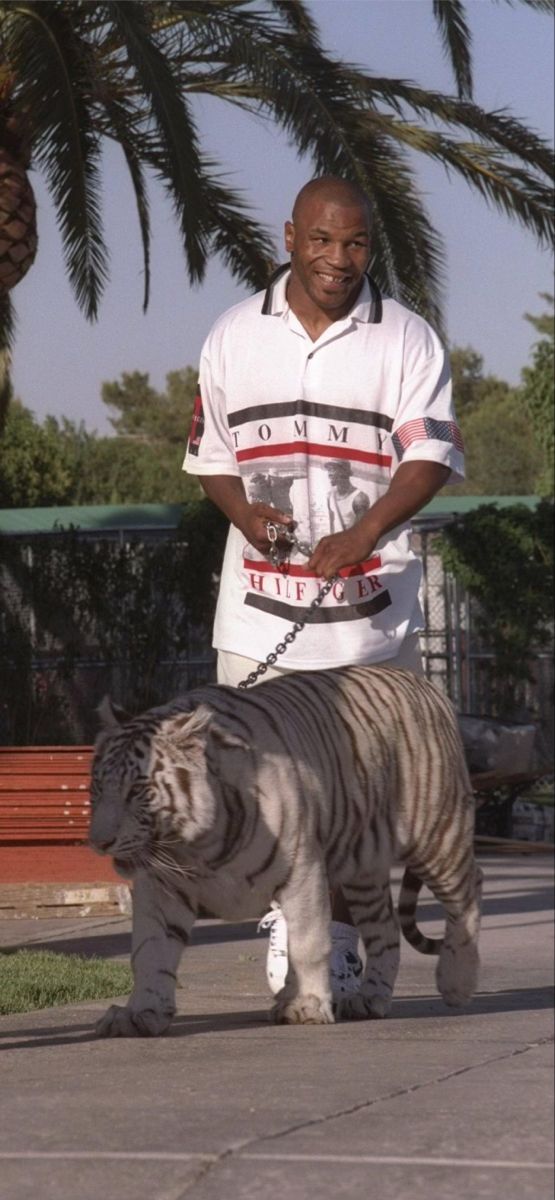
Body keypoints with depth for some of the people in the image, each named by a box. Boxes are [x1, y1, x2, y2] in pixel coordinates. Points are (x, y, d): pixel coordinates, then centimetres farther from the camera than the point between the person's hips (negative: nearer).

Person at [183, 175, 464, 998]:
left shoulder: (406, 339, 0)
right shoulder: (235, 336, 9)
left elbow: (431, 454, -8)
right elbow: (210, 453, 16)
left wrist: (365, 534, -23)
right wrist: (245, 513, -5)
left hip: (370, 597, -2)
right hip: (262, 593, 2)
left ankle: (341, 937, 10)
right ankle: (284, 916, 13)